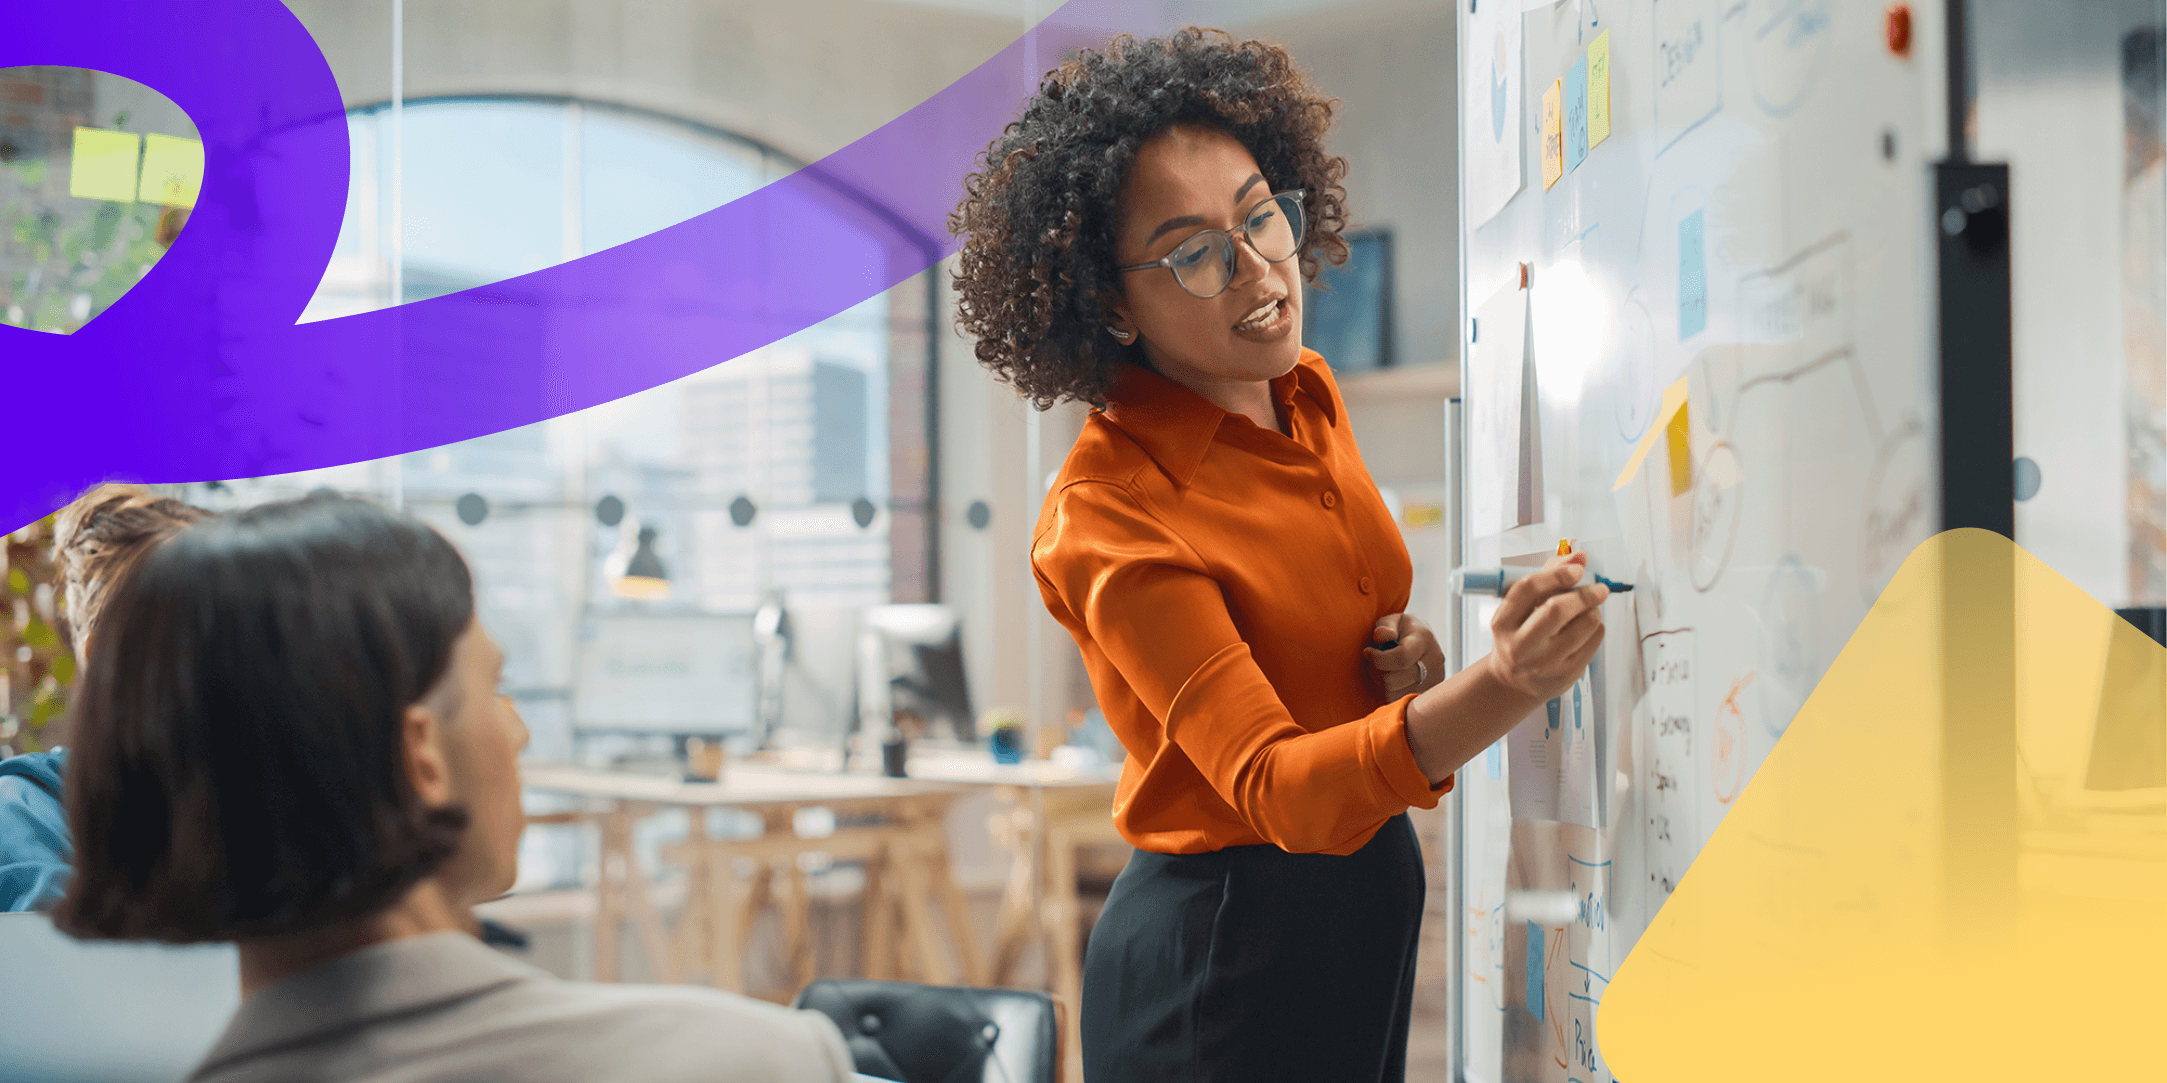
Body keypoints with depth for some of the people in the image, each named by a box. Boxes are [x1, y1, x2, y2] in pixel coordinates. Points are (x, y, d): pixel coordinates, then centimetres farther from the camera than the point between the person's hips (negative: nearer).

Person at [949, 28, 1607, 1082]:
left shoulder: (1308, 394, 1)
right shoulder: (1104, 520, -23)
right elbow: (1277, 788, -31)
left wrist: (1408, 657, -5)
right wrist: (1498, 690, -45)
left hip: (1374, 888, 7)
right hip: (1226, 947, -7)